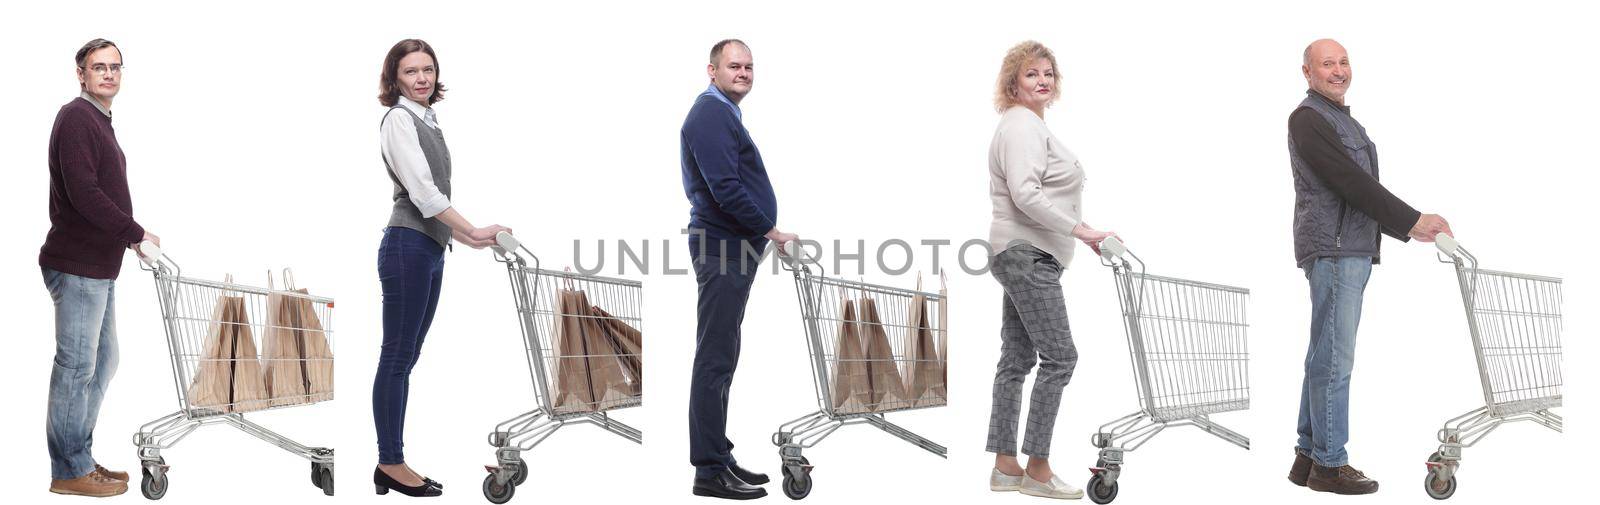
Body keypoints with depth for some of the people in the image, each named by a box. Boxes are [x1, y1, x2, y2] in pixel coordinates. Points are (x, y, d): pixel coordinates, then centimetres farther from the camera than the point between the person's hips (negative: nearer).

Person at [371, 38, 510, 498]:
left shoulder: (428, 120, 18)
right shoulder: (399, 119, -8)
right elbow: (421, 190, -15)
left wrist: (467, 237, 16)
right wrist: (472, 231, -15)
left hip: (431, 250, 9)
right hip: (408, 247, -9)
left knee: (406, 358, 10)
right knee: (397, 358, -3)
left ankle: (391, 462, 15)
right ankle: (391, 463, 3)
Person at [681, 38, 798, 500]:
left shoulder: (724, 114, 20)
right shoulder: (711, 115, -13)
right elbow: (725, 189, -22)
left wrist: (765, 233, 18)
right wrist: (772, 232, -15)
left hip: (731, 249, 11)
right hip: (724, 250, -11)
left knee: (721, 358, 13)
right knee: (716, 360, -8)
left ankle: (718, 458, 20)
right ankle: (710, 470, -5)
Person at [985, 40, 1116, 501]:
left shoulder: (1030, 125, 19)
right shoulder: (1022, 125, -13)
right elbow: (1025, 194, -23)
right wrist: (1083, 230, -22)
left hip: (1025, 255, 10)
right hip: (1028, 255, -10)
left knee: (1017, 360, 9)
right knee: (1059, 357, -9)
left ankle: (1005, 467, 13)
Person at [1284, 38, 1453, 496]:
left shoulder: (1343, 120, 22)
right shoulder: (1307, 119, -9)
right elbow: (1350, 182, -16)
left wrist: (1408, 229, 15)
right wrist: (1412, 219, -13)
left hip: (1353, 250, 10)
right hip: (1332, 248, -10)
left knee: (1325, 356, 11)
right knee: (1334, 358, -7)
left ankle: (1307, 457, 16)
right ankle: (1329, 464, -2)